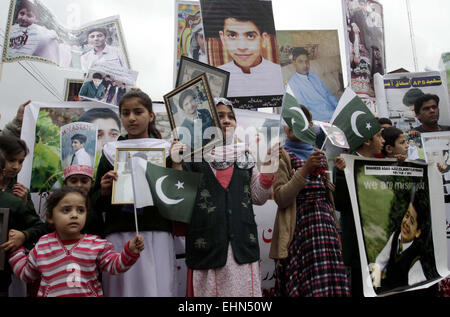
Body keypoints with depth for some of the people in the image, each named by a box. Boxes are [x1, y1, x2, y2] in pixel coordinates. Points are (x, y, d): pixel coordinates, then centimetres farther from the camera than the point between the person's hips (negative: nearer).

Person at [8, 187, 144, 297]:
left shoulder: (97, 244, -4)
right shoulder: (42, 245, 2)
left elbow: (115, 266, -7)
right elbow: (25, 273, 16)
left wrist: (130, 251, -22)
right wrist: (15, 248, 12)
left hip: (90, 294, 0)